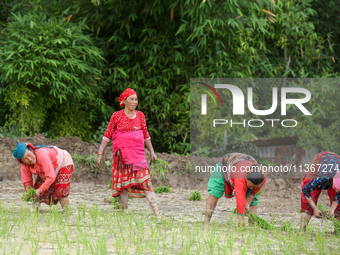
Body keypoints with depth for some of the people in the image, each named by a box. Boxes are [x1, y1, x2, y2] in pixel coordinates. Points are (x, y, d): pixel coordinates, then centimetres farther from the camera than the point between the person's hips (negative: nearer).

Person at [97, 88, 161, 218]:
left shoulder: (140, 115, 11)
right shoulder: (117, 116, 3)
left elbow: (146, 135, 19)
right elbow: (107, 135, 5)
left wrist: (152, 152, 14)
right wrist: (100, 153, 1)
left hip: (138, 152, 1)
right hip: (121, 153, -1)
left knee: (145, 180, -9)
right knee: (123, 181, -1)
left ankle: (157, 212, -14)